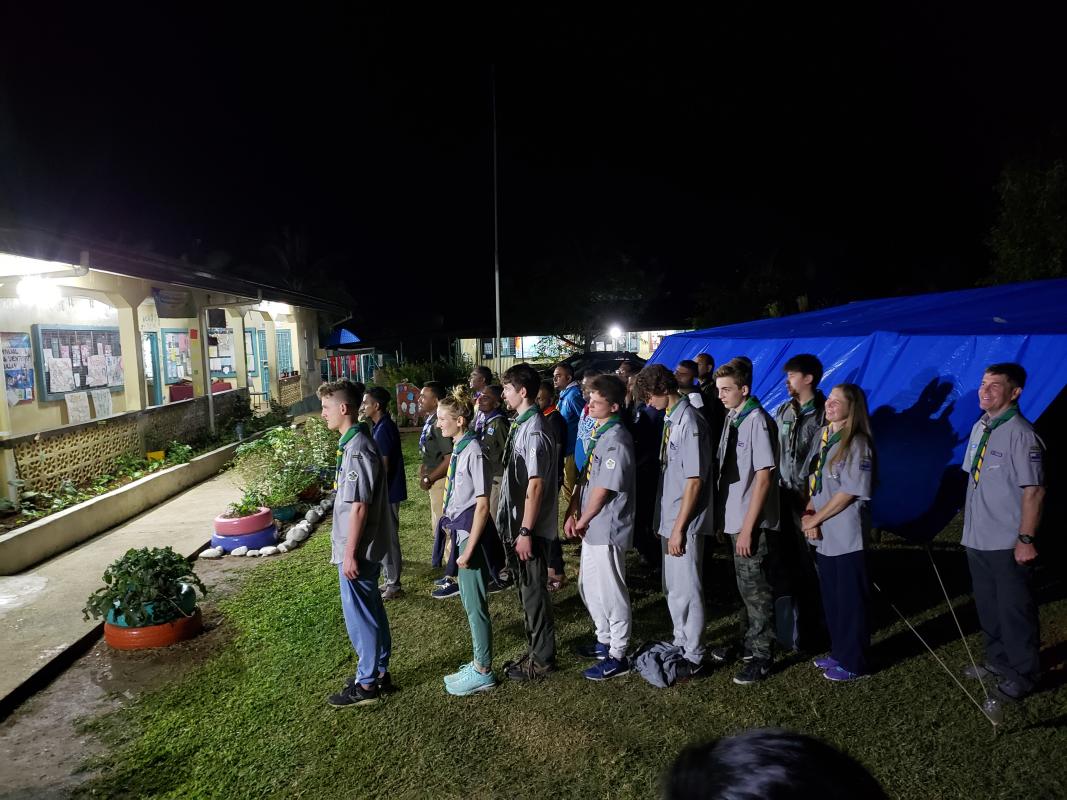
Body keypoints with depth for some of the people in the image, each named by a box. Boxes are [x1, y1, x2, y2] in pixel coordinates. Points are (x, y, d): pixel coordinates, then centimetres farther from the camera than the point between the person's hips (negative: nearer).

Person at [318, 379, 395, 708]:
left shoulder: (357, 449, -22)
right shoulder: (355, 443, 9)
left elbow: (359, 507, -23)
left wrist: (350, 554, -19)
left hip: (357, 549, -10)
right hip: (366, 546, 10)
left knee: (360, 616, 4)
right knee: (372, 610, 18)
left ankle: (366, 684, 18)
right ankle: (379, 672, 31)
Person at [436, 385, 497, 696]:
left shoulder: (473, 452, -19)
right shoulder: (459, 449, 7)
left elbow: (482, 505, -20)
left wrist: (468, 549, -18)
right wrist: (460, 542, 16)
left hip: (472, 533, -9)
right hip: (461, 530, 9)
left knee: (475, 604, 3)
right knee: (470, 601, 18)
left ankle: (482, 671, 19)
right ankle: (479, 664, 33)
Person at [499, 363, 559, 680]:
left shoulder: (534, 431, -20)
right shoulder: (520, 425, 10)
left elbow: (536, 485, -23)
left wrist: (526, 531, -21)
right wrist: (515, 528, 18)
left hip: (530, 528, -9)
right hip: (516, 523, 9)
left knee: (533, 592, 4)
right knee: (525, 590, 19)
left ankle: (542, 659, 19)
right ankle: (534, 650, 33)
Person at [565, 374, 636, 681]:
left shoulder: (616, 440, -20)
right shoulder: (598, 435, 11)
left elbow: (604, 489, -21)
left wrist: (582, 521, -9)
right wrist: (572, 514, 6)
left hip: (607, 528, -10)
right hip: (591, 527, 10)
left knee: (610, 591, 2)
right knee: (588, 587, 21)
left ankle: (617, 657, 17)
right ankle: (605, 641, 38)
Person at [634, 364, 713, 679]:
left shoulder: (689, 422, -19)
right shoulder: (670, 419, 8)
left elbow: (695, 480, -21)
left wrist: (679, 528, -19)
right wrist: (667, 522, 15)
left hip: (684, 523, -9)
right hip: (669, 517, 9)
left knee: (686, 589, 3)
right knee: (672, 587, 20)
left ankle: (694, 659, 18)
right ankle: (681, 644, 37)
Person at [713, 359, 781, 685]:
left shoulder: (757, 420, -17)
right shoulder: (732, 418, 7)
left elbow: (764, 477, -19)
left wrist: (748, 528, -19)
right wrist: (728, 519, 12)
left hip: (753, 524, -8)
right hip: (734, 519, 8)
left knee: (755, 591, 5)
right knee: (743, 587, 20)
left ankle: (761, 657, 20)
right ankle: (748, 643, 36)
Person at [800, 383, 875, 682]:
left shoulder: (857, 444, -15)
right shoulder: (821, 436, 8)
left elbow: (849, 492, -17)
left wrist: (815, 519, -12)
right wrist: (808, 514, -3)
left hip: (847, 536, -7)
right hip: (824, 535, 7)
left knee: (850, 600, 6)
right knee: (831, 597, 18)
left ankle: (853, 663, 21)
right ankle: (839, 652, 34)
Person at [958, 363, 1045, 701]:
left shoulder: (1021, 434, -18)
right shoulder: (979, 427, 7)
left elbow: (1034, 491, -19)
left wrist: (1026, 539, -19)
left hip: (1008, 544, -8)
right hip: (978, 540, 8)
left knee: (1014, 610, 7)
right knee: (987, 607, 20)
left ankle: (1023, 673, 23)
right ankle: (998, 661, 37)